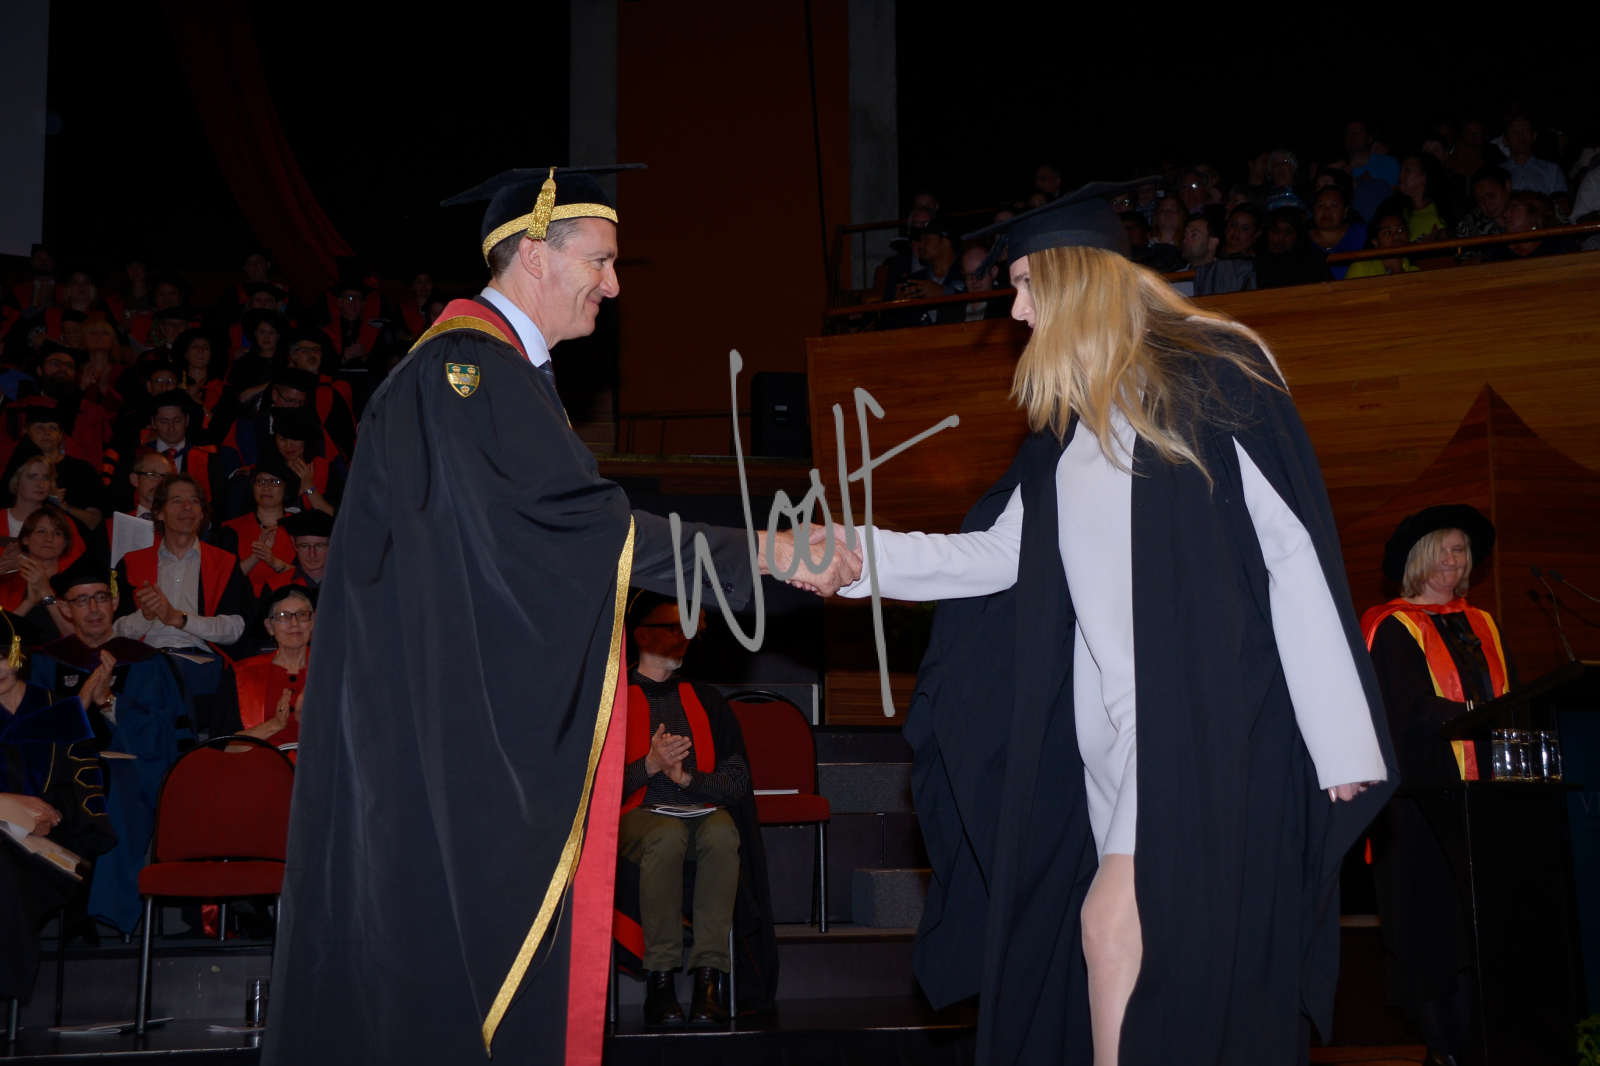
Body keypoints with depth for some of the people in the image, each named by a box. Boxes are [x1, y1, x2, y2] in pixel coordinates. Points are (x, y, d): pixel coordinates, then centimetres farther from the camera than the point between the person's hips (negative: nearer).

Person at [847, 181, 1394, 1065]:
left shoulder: (1213, 372, -3)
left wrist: (1340, 738, -12)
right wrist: (863, 558, 6)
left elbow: (1295, 552, -8)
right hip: (1112, 733, 6)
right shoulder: (1071, 418, 18)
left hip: (1209, 719, -6)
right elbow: (1002, 553, 16)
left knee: (1115, 926, -16)